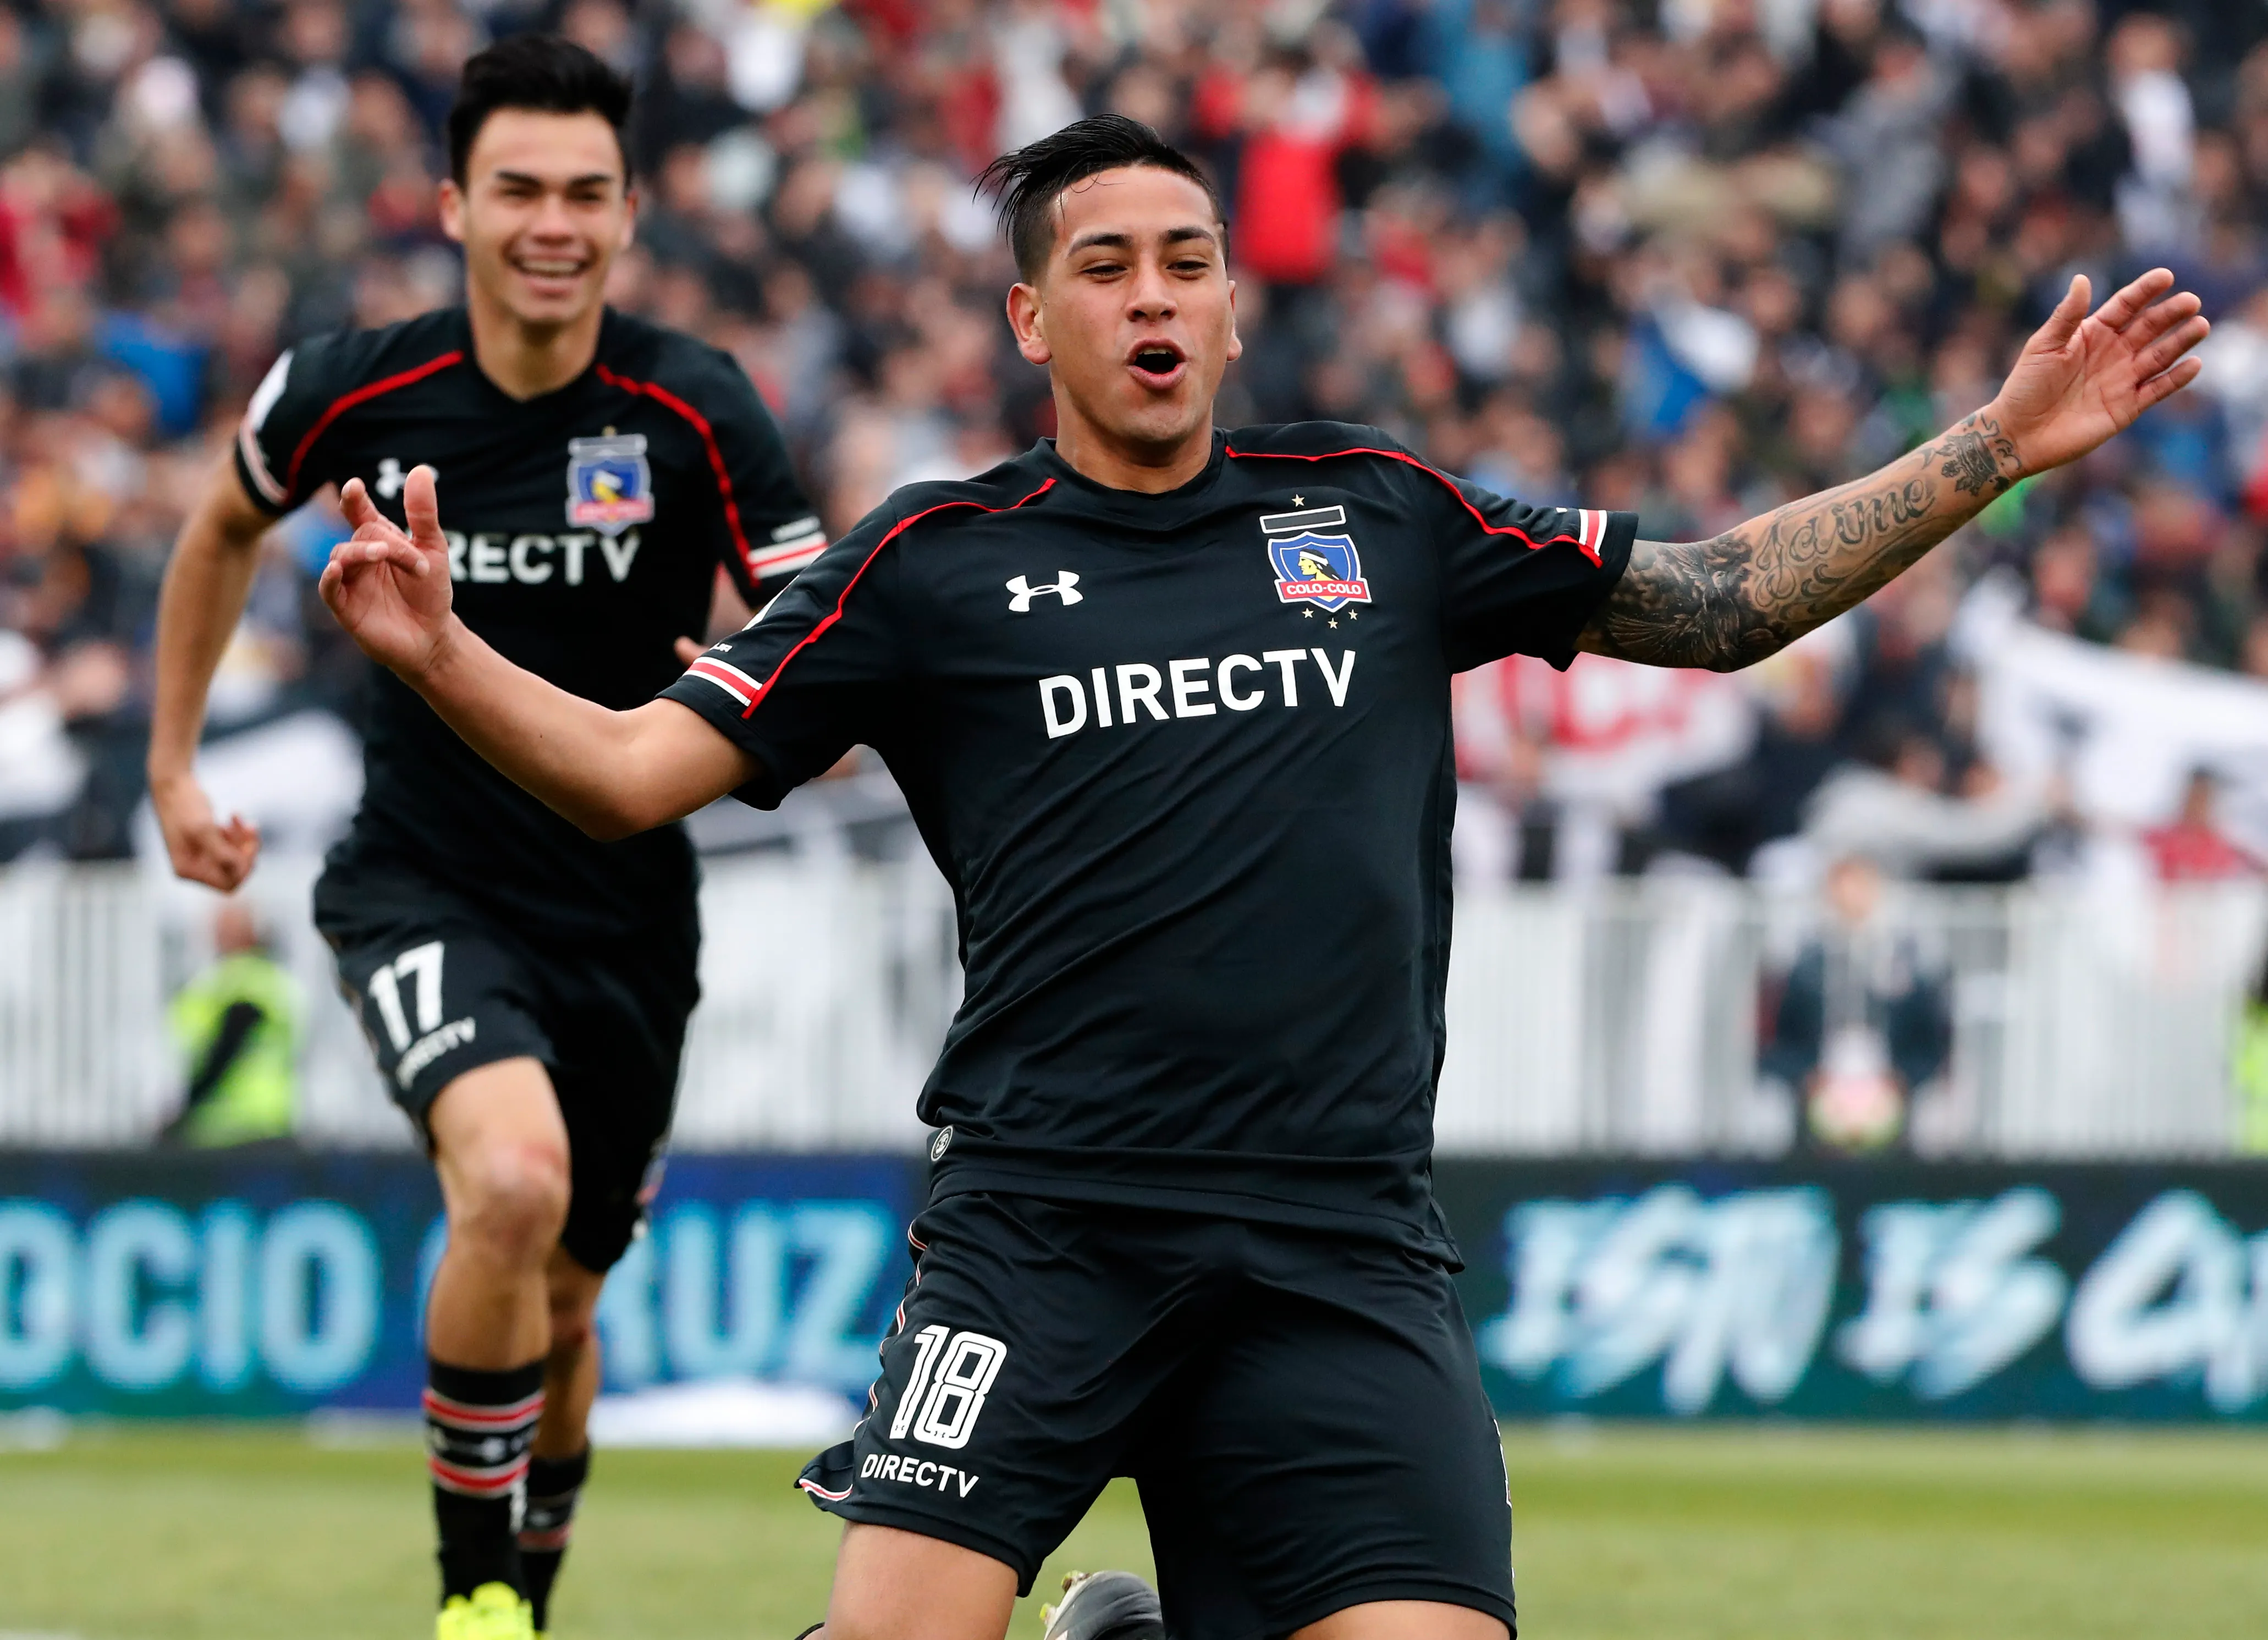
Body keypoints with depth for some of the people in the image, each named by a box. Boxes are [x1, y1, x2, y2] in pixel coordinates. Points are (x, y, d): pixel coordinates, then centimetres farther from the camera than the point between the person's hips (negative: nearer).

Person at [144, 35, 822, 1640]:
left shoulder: (699, 412, -12)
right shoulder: (357, 392, -9)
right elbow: (227, 526, 14)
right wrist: (174, 765, 15)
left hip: (627, 913, 2)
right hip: (427, 890, -2)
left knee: (560, 1301, 14)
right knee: (515, 1180, -29)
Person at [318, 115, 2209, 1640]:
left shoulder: (1378, 515, 13)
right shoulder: (935, 564, 6)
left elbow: (1717, 601, 18)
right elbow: (639, 769, 4)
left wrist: (1999, 446, 12)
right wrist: (442, 652, -13)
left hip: (1343, 1241, 2)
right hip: (1043, 1223, -2)